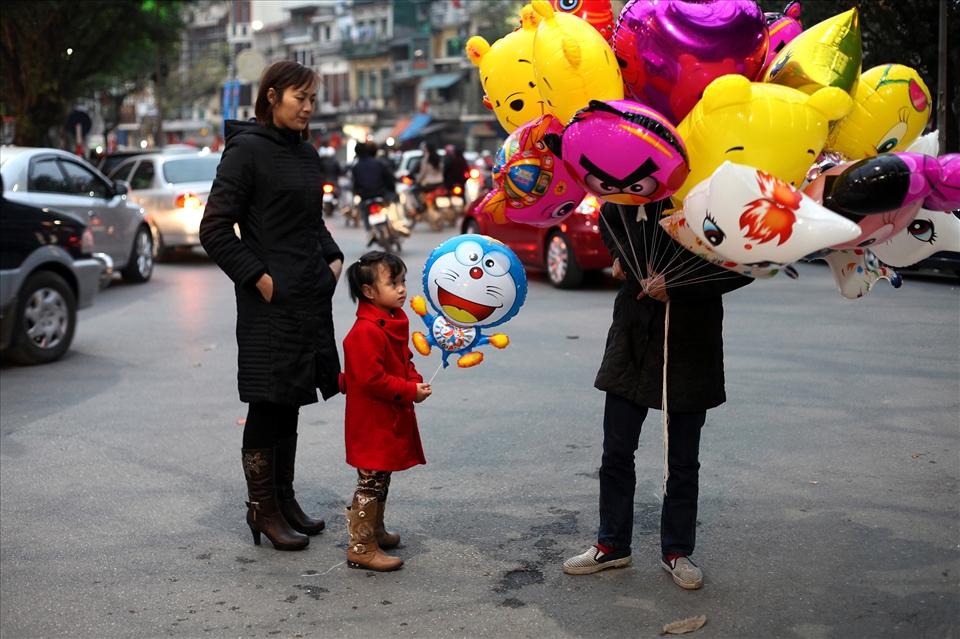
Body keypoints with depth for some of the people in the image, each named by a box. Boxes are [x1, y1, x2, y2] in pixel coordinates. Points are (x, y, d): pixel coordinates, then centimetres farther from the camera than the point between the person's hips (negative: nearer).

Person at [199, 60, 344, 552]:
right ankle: (262, 508, 12)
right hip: (270, 300, -8)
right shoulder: (246, 150, -10)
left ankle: (285, 500, 25)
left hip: (310, 298, 8)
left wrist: (333, 258, 8)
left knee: (289, 402, 14)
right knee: (268, 404, 0)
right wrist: (258, 278, -16)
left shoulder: (306, 153, 14)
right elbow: (214, 229, -13)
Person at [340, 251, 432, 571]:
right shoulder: (365, 332, -23)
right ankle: (360, 547, 4)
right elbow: (372, 378, -26)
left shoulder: (396, 321, 8)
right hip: (371, 422, -10)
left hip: (392, 419, 10)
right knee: (370, 482, -3)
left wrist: (415, 380, 1)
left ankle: (375, 531, 37)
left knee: (381, 479, 22)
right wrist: (409, 391, -22)